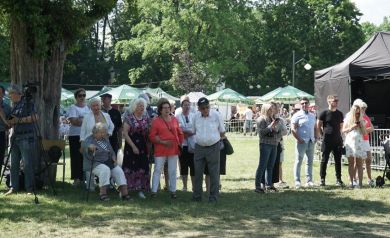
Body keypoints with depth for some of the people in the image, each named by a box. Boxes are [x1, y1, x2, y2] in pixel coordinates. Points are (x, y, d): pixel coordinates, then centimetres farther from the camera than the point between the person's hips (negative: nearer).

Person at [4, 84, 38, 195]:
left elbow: (35, 117, -16)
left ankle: (30, 188, -2)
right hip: (16, 137, 7)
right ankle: (14, 187, 10)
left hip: (26, 137, -7)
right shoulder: (14, 107, 17)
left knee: (27, 164, -7)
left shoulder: (27, 104, -4)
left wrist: (18, 120, -16)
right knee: (14, 164, 5)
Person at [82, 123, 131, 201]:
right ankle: (103, 194, -35)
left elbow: (111, 151, 27)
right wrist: (90, 148, -49)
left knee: (119, 171, -18)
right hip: (95, 164, -6)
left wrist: (114, 157, 5)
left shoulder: (105, 139, 19)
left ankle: (124, 193, -19)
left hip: (108, 162, 6)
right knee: (105, 169, -35)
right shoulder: (88, 140, -3)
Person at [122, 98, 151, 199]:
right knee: (129, 168, -4)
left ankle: (141, 190, 10)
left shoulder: (146, 118, 9)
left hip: (143, 148, 4)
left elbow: (149, 133, 13)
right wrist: (133, 146, -14)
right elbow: (125, 133, -9)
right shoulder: (128, 118, -4)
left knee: (143, 168, 2)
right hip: (131, 147, -4)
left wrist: (149, 148, 4)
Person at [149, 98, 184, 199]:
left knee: (172, 171, 8)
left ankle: (173, 191, 14)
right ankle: (154, 191, 1)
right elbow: (152, 137, -6)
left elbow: (180, 133, 16)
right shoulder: (156, 121, -3)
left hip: (173, 149, 4)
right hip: (160, 150, -3)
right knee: (157, 170, -2)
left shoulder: (174, 120, 9)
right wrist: (163, 142, -15)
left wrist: (179, 143, 5)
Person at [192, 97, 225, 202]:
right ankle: (196, 196, 13)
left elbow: (222, 132, 5)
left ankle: (213, 197, 8)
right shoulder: (196, 116, 3)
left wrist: (221, 141, 7)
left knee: (214, 173, 1)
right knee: (197, 172, 5)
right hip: (199, 147, 3)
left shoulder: (216, 115, -6)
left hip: (213, 147, -3)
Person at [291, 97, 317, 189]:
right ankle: (297, 181, -1)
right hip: (302, 142, -6)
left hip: (311, 142, 6)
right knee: (298, 161, -3)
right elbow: (293, 129, -10)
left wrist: (315, 138, 9)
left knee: (310, 161, 8)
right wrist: (299, 139, -15)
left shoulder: (312, 116, 16)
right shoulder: (297, 116, -4)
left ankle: (309, 180, 15)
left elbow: (315, 128, 22)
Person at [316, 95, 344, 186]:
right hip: (327, 141, -4)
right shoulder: (324, 113, -4)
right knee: (324, 160, 0)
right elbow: (318, 126, 2)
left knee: (338, 161, 6)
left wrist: (338, 134, 13)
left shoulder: (339, 114, 10)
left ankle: (338, 179, 12)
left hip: (338, 141, 4)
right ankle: (322, 179, 7)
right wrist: (323, 134, 0)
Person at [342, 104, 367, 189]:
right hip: (350, 143, 0)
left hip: (359, 143, 0)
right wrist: (351, 127, -7)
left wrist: (361, 125, -7)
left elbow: (365, 133, 8)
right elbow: (343, 130, 7)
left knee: (359, 164, -4)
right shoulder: (348, 119, 10)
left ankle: (360, 183, -5)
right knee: (351, 164, -2)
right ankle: (351, 182, -2)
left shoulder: (361, 121, 11)